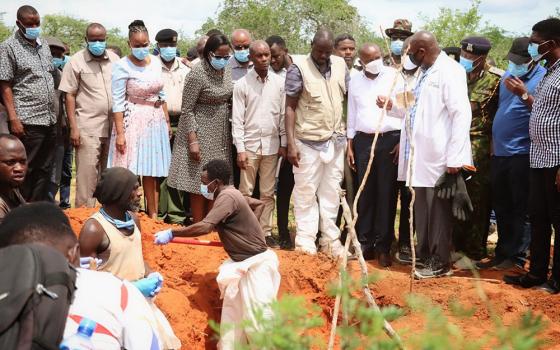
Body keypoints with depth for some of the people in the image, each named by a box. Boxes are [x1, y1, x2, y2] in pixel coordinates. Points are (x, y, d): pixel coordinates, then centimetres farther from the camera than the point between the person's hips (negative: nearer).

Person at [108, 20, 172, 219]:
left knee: (152, 172, 9)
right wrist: (120, 133, -16)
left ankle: (153, 216, 16)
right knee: (130, 173, -6)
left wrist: (167, 121, 13)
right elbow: (118, 102, -12)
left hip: (156, 122, 6)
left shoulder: (156, 62, 7)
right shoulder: (122, 66, -10)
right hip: (133, 122, -5)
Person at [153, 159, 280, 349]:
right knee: (232, 313, 13)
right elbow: (259, 204, 25)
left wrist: (171, 233, -25)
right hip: (242, 262, 10)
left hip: (256, 263, -10)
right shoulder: (231, 194, 8)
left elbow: (204, 227, -33)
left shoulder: (227, 197, -21)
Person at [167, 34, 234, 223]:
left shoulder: (226, 69, 3)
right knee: (200, 184, -1)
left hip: (222, 134, 6)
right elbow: (187, 109, -14)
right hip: (201, 132, -6)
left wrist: (231, 131, 9)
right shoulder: (197, 74, -16)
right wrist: (193, 140, -19)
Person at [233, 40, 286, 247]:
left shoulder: (279, 83, 3)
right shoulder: (242, 84, -3)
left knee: (268, 193, 8)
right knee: (245, 192, 2)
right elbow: (237, 119, -3)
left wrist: (284, 143, 3)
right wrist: (240, 149, -8)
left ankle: (266, 231, 14)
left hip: (272, 145, 2)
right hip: (250, 145, -2)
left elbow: (283, 115, 6)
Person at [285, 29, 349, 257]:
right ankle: (305, 240, 10)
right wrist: (291, 143, -14)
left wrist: (348, 135, 7)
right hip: (308, 141, -4)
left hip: (335, 140, 4)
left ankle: (330, 239, 20)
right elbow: (290, 107, -8)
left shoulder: (340, 65, 6)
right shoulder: (298, 68, -8)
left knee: (331, 192, 11)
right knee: (306, 192, 2)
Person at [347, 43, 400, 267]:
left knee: (387, 193, -2)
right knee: (365, 193, 4)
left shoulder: (394, 77, -1)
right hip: (363, 140, 3)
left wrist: (402, 141, -9)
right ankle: (365, 243, 10)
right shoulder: (355, 81, 10)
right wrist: (349, 145, 11)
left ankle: (383, 246, 4)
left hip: (390, 139, -3)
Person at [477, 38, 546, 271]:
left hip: (522, 153, -7)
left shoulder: (543, 78, -8)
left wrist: (524, 94, -23)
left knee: (520, 208, 0)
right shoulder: (508, 75, 14)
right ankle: (502, 253, 24)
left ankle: (516, 256, 8)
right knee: (501, 207, 14)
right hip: (499, 152, 8)